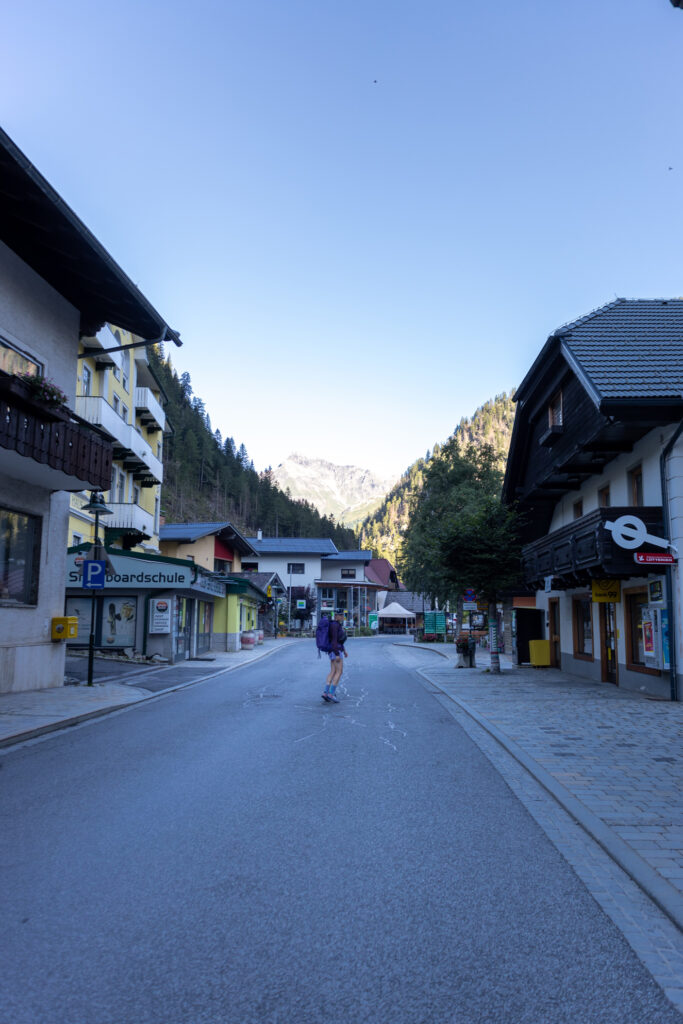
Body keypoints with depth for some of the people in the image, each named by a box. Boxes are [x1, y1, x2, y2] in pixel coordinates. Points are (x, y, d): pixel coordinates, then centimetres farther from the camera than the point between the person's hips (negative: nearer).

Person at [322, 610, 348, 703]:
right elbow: (334, 640, -21)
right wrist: (337, 654, -23)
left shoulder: (338, 624, 16)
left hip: (337, 650, 10)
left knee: (333, 672, 7)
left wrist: (344, 650, 25)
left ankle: (325, 692, 2)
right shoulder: (334, 625, -16)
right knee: (339, 672, -8)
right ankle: (331, 694, -10)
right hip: (335, 650, -10)